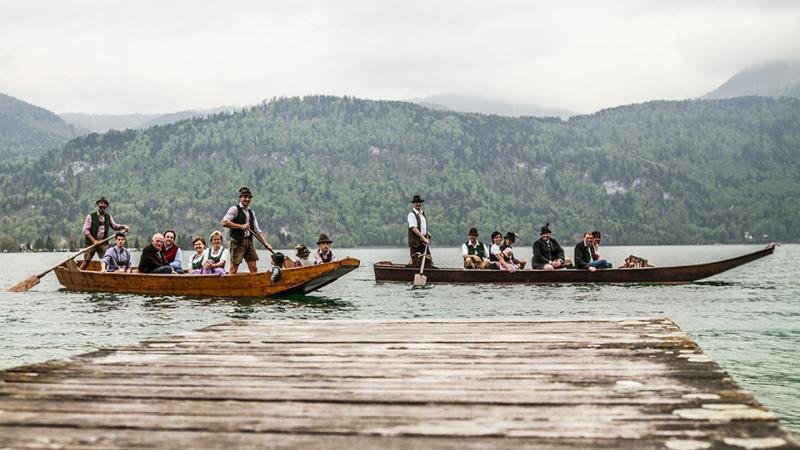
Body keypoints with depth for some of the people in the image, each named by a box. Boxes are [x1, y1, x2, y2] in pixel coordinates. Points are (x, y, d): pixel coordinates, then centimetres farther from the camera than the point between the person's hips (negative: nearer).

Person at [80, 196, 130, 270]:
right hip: (91, 242, -4)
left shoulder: (108, 217, 10)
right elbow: (85, 230, -7)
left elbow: (114, 226, 24)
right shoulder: (91, 216, -4)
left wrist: (123, 226, 4)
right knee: (86, 261, -4)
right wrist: (94, 240, -16)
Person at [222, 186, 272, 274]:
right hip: (238, 242, -7)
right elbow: (224, 223, -15)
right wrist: (241, 226, -16)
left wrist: (266, 243, 8)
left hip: (249, 242, 7)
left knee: (254, 268, 4)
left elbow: (257, 230, 18)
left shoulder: (251, 212, 18)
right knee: (234, 268, -7)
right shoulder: (234, 209, -2)